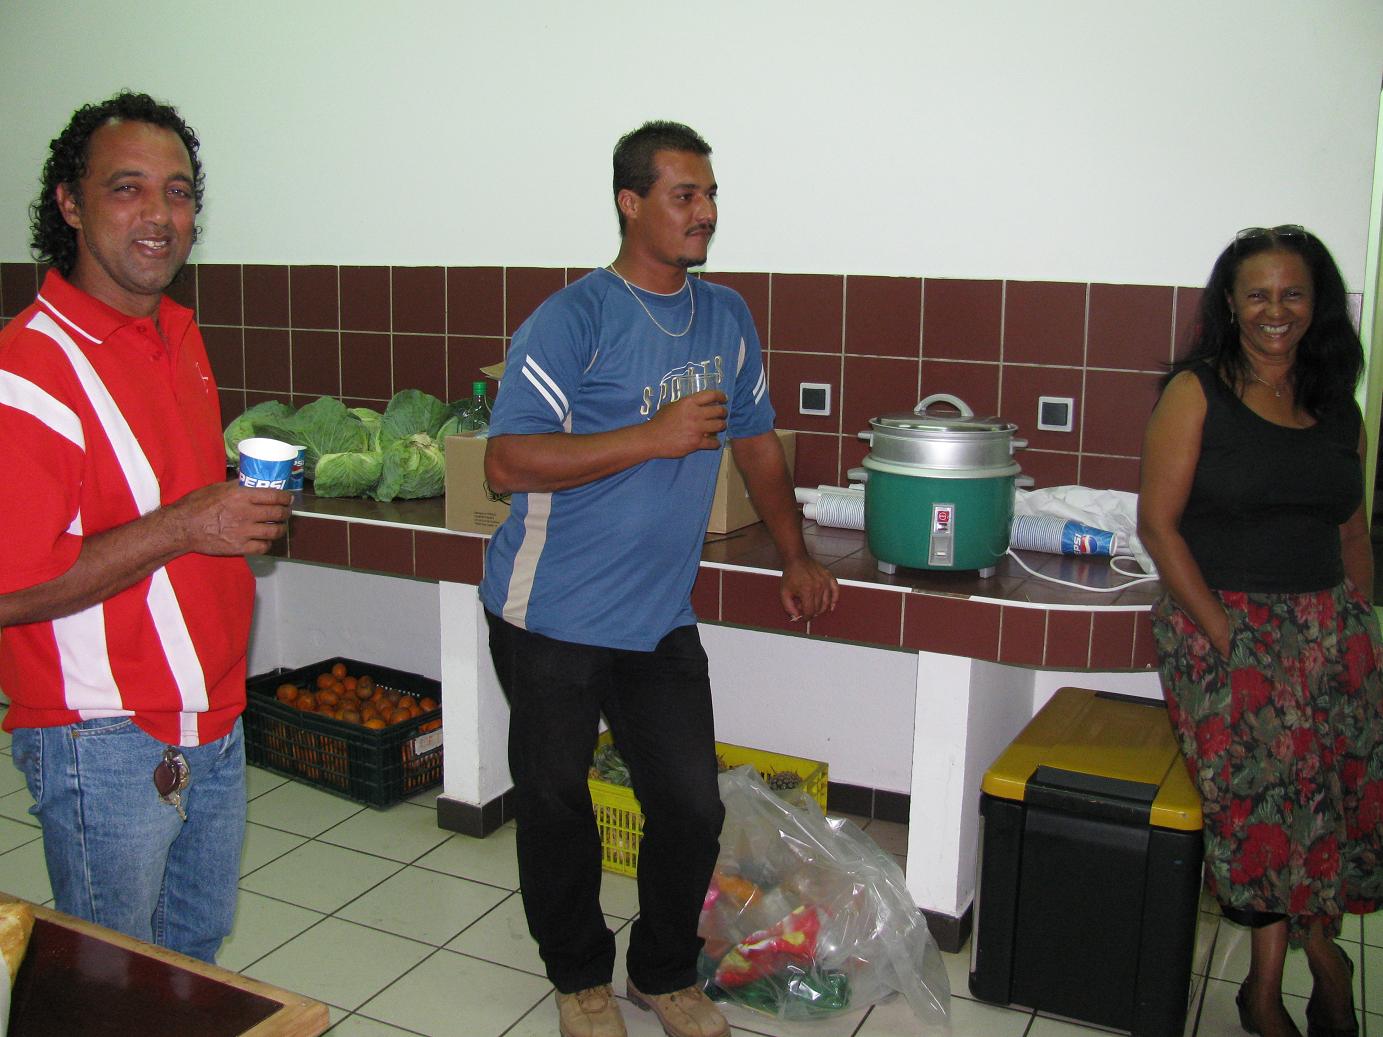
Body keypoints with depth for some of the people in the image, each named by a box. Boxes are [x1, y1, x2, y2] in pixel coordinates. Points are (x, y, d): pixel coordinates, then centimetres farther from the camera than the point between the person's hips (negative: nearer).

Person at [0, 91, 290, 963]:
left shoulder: (179, 335, 7)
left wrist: (252, 503, 1)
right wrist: (181, 528, -26)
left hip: (212, 720, 8)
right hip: (106, 746, -7)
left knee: (200, 941, 23)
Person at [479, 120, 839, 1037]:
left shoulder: (727, 316, 7)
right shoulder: (571, 321, -13)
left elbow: (757, 442, 19)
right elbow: (508, 463, -21)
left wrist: (796, 557, 20)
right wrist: (654, 436, -24)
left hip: (662, 617, 5)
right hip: (552, 618, -4)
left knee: (692, 807, 7)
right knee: (555, 805, 11)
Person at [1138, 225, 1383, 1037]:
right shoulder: (1197, 393, 0)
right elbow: (1158, 523, -7)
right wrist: (1224, 636, -12)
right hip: (1219, 615, -4)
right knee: (1274, 763, -20)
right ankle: (1318, 942, 5)